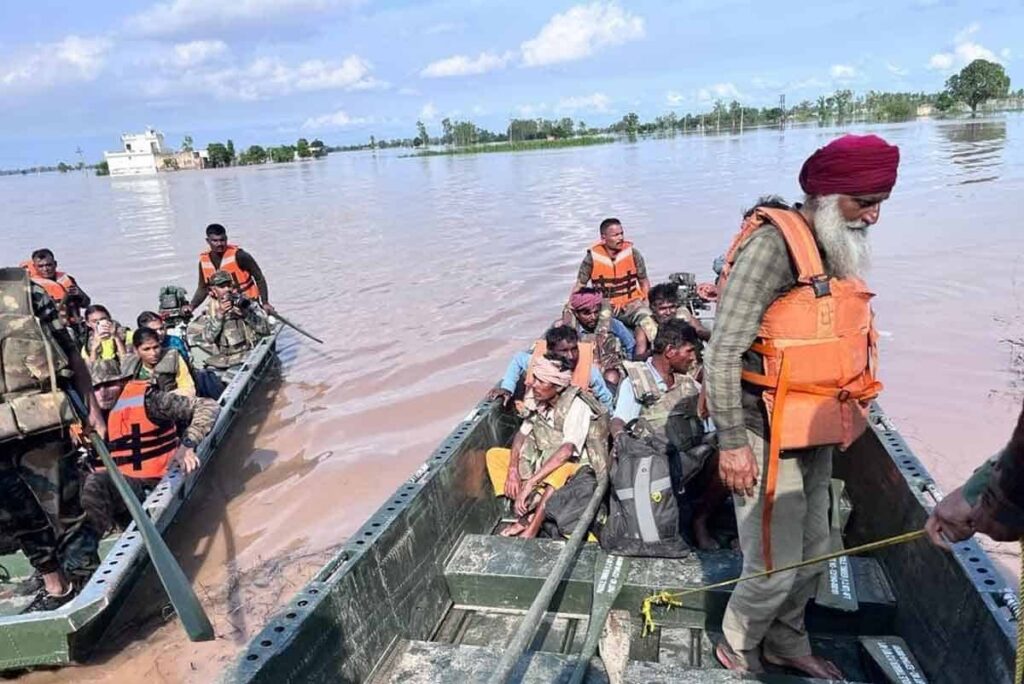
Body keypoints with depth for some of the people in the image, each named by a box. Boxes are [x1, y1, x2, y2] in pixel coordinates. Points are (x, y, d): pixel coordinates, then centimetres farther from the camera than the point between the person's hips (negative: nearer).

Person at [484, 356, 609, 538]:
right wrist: (513, 471, -15)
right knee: (494, 455, -3)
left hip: (574, 468, -7)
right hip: (544, 463, 8)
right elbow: (521, 434, 3)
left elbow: (567, 450, -34)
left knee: (561, 469, -41)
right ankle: (528, 511, -15)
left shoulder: (576, 405, -23)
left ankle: (531, 531, -32)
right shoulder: (538, 400, -3)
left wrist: (530, 483, -39)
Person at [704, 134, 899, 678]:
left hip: (814, 436, 9)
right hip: (768, 439, -9)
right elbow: (723, 353, -21)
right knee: (776, 566, -1)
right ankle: (737, 652, 26)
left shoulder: (837, 249, 10)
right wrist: (732, 443, -21)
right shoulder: (774, 244, -18)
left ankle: (785, 642, 41)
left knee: (812, 553, 19)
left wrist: (841, 420, 18)